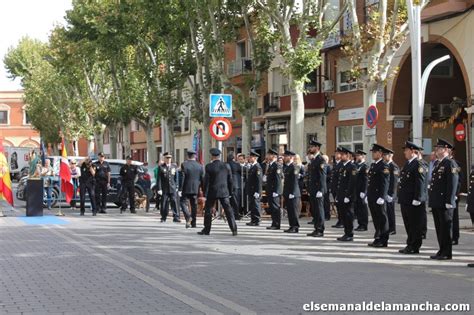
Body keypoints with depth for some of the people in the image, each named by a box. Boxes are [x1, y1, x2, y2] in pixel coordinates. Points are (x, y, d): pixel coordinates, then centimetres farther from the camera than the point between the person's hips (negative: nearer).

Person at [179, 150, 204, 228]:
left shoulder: (184, 164, -9)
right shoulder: (200, 166, 3)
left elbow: (182, 178, -11)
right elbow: (202, 179, 6)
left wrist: (180, 189, -9)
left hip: (186, 189, -4)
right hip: (195, 189, 4)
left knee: (183, 203, 3)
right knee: (194, 205, 10)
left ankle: (188, 217, -20)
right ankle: (193, 223, 13)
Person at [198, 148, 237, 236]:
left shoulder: (209, 167, -9)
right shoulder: (226, 166, 2)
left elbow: (206, 181, -8)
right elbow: (230, 181, 6)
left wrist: (205, 195, -4)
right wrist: (230, 192, 15)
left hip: (212, 192, -3)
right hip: (224, 192, 3)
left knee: (208, 210, 10)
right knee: (228, 211, 3)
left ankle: (206, 230, 15)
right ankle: (234, 229, -3)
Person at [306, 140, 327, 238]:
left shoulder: (321, 160, -12)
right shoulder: (312, 160, 17)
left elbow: (322, 176, -17)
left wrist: (320, 190, -20)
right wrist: (309, 189, 16)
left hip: (318, 190, -9)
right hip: (312, 190, 9)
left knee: (319, 210, -5)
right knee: (314, 210, 10)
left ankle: (320, 230, -2)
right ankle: (316, 229, 15)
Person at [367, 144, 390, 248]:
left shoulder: (384, 166, -10)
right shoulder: (372, 165, 17)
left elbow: (385, 183, -16)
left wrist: (381, 197, -20)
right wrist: (368, 195, 18)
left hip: (379, 197, -8)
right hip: (372, 197, 8)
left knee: (382, 218, -2)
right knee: (375, 219, 12)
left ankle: (383, 241, 2)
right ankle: (377, 238, 19)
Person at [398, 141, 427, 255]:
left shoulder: (419, 165, -13)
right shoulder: (407, 164, 16)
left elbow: (420, 184, -17)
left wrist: (417, 199, -21)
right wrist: (401, 197, 20)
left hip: (414, 202, -9)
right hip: (405, 200, 9)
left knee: (415, 225, -1)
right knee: (408, 224, 13)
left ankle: (414, 247, 4)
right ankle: (410, 245, 20)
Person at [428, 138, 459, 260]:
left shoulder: (450, 164, -10)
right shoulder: (439, 164, 18)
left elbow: (453, 184, -16)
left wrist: (449, 201, -20)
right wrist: (432, 201, 18)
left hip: (445, 203, -9)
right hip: (436, 203, 9)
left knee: (446, 227, -3)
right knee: (439, 227, 13)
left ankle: (447, 253, 2)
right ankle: (442, 250, 20)